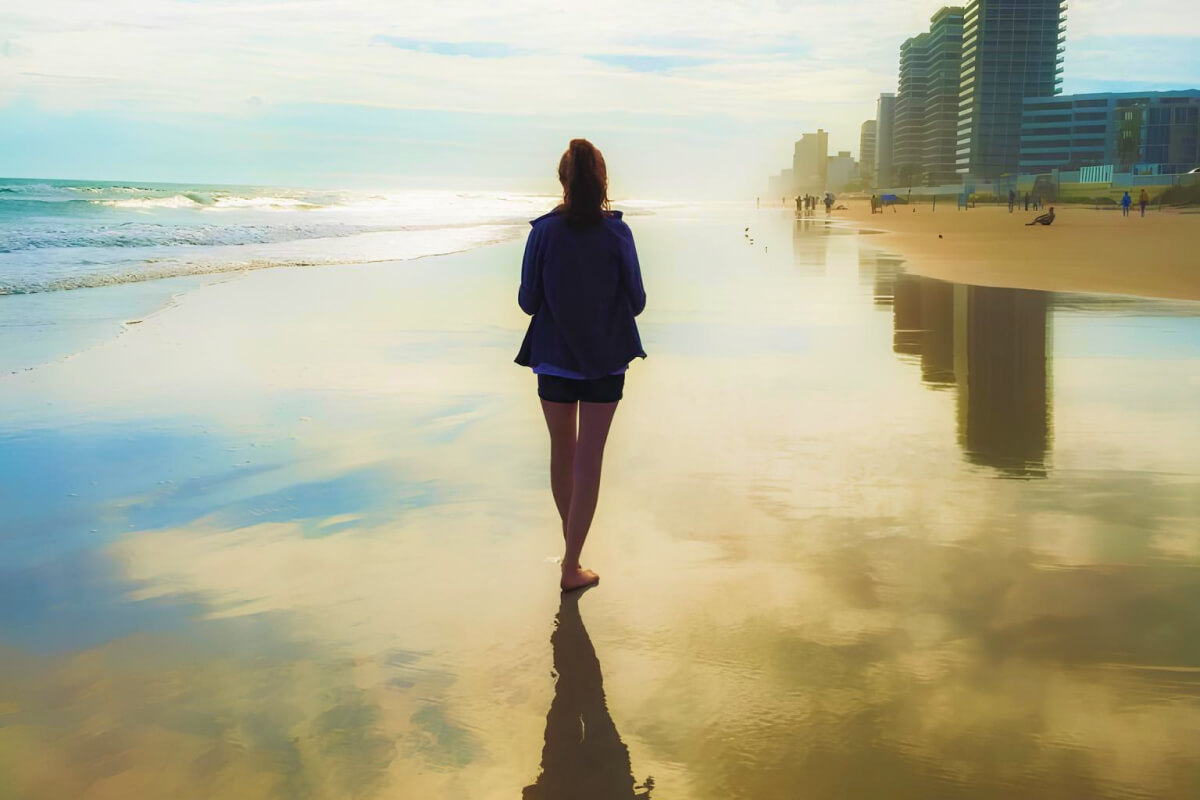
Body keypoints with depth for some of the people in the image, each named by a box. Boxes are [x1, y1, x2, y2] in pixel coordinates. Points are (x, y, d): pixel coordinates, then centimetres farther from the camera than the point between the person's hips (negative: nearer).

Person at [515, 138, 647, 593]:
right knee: (589, 461, 5)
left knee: (562, 453, 19)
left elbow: (527, 302, -5)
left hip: (555, 358, 1)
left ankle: (571, 545, 36)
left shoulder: (544, 231, -8)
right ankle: (572, 566, 4)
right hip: (605, 359, -1)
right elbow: (636, 302, -4)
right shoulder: (617, 233, -9)